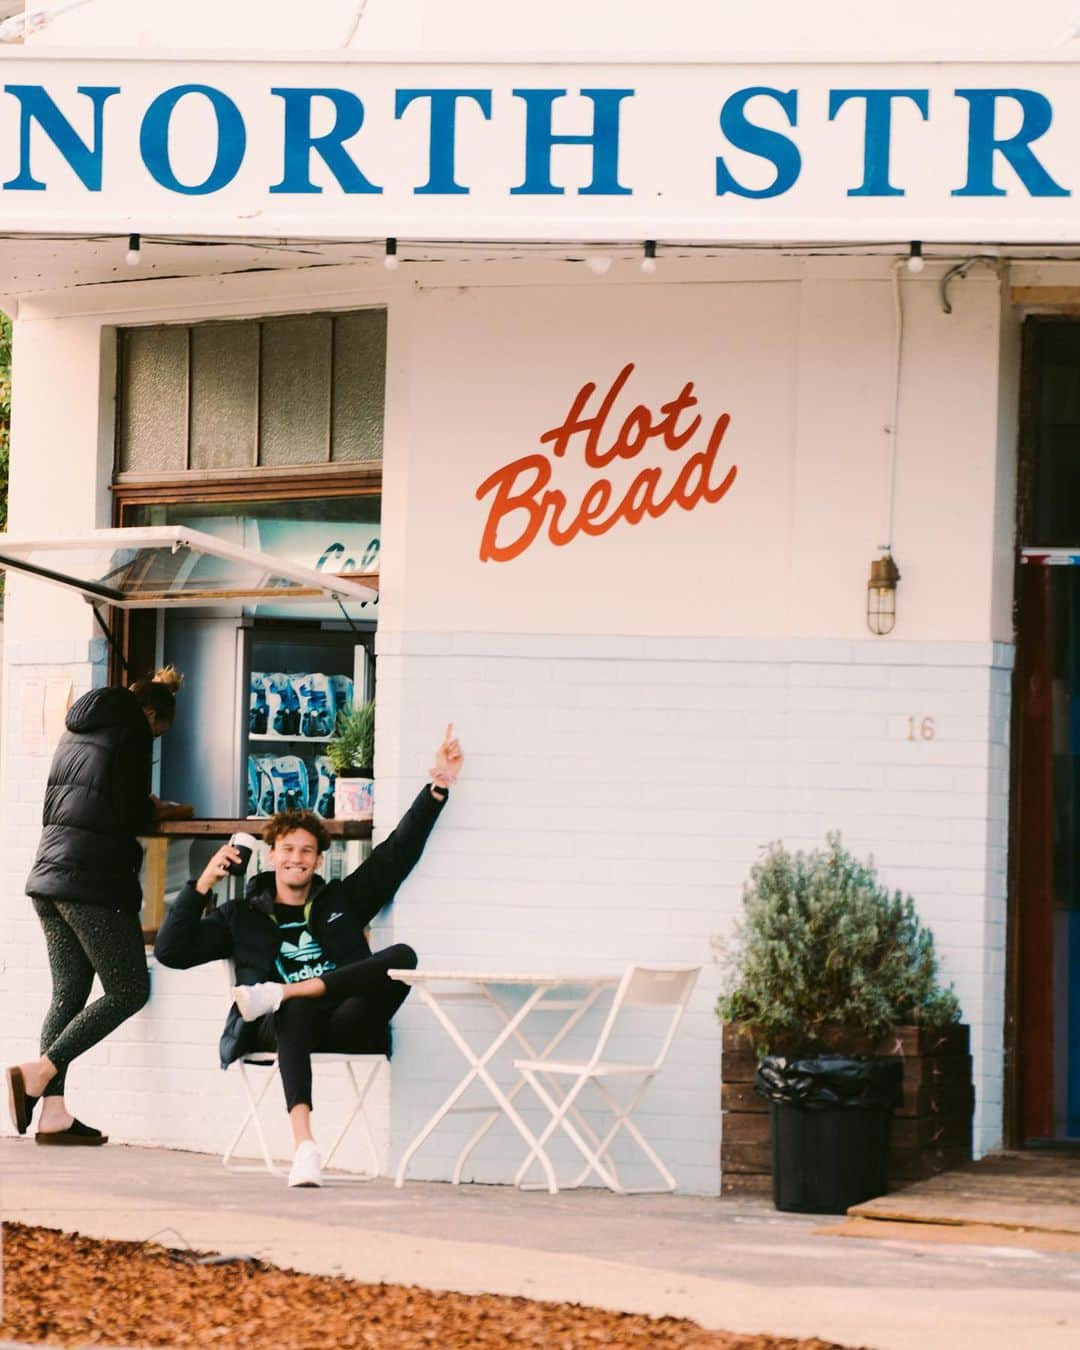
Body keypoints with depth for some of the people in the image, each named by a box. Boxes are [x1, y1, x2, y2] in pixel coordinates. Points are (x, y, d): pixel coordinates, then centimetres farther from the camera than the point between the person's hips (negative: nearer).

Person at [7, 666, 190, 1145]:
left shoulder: (75, 732, 20)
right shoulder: (132, 733, -5)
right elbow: (131, 815, -11)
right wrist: (159, 812, 11)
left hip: (50, 873, 8)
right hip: (95, 880, -8)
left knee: (69, 991, 7)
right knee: (129, 990, -3)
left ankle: (53, 1111, -3)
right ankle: (39, 1071, -15)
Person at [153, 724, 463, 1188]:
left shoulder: (341, 901, 26)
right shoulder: (243, 915, 23)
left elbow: (398, 851, 21)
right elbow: (171, 951, 15)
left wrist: (438, 787, 12)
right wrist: (203, 884, 6)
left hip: (345, 1028, 2)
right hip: (283, 1029, -2)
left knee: (401, 957, -24)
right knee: (298, 1012, -42)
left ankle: (278, 993, -31)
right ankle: (303, 1145, -56)